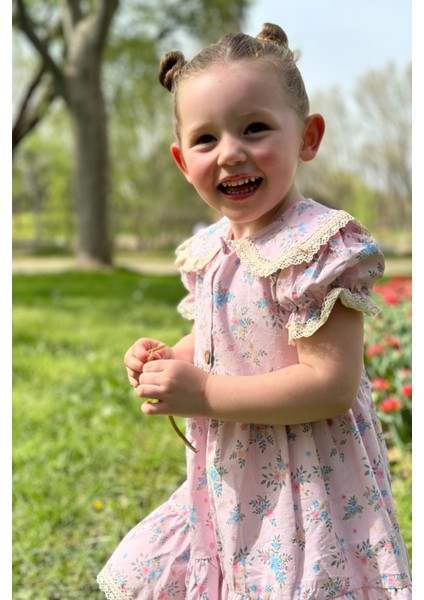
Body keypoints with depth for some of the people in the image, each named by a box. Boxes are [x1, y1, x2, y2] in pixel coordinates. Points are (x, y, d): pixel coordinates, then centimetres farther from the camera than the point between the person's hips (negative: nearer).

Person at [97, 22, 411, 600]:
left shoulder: (317, 247, -22)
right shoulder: (212, 249, 3)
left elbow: (332, 385, -27)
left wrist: (203, 393, -25)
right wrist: (167, 357, -2)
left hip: (304, 487, -8)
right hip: (227, 482, 8)